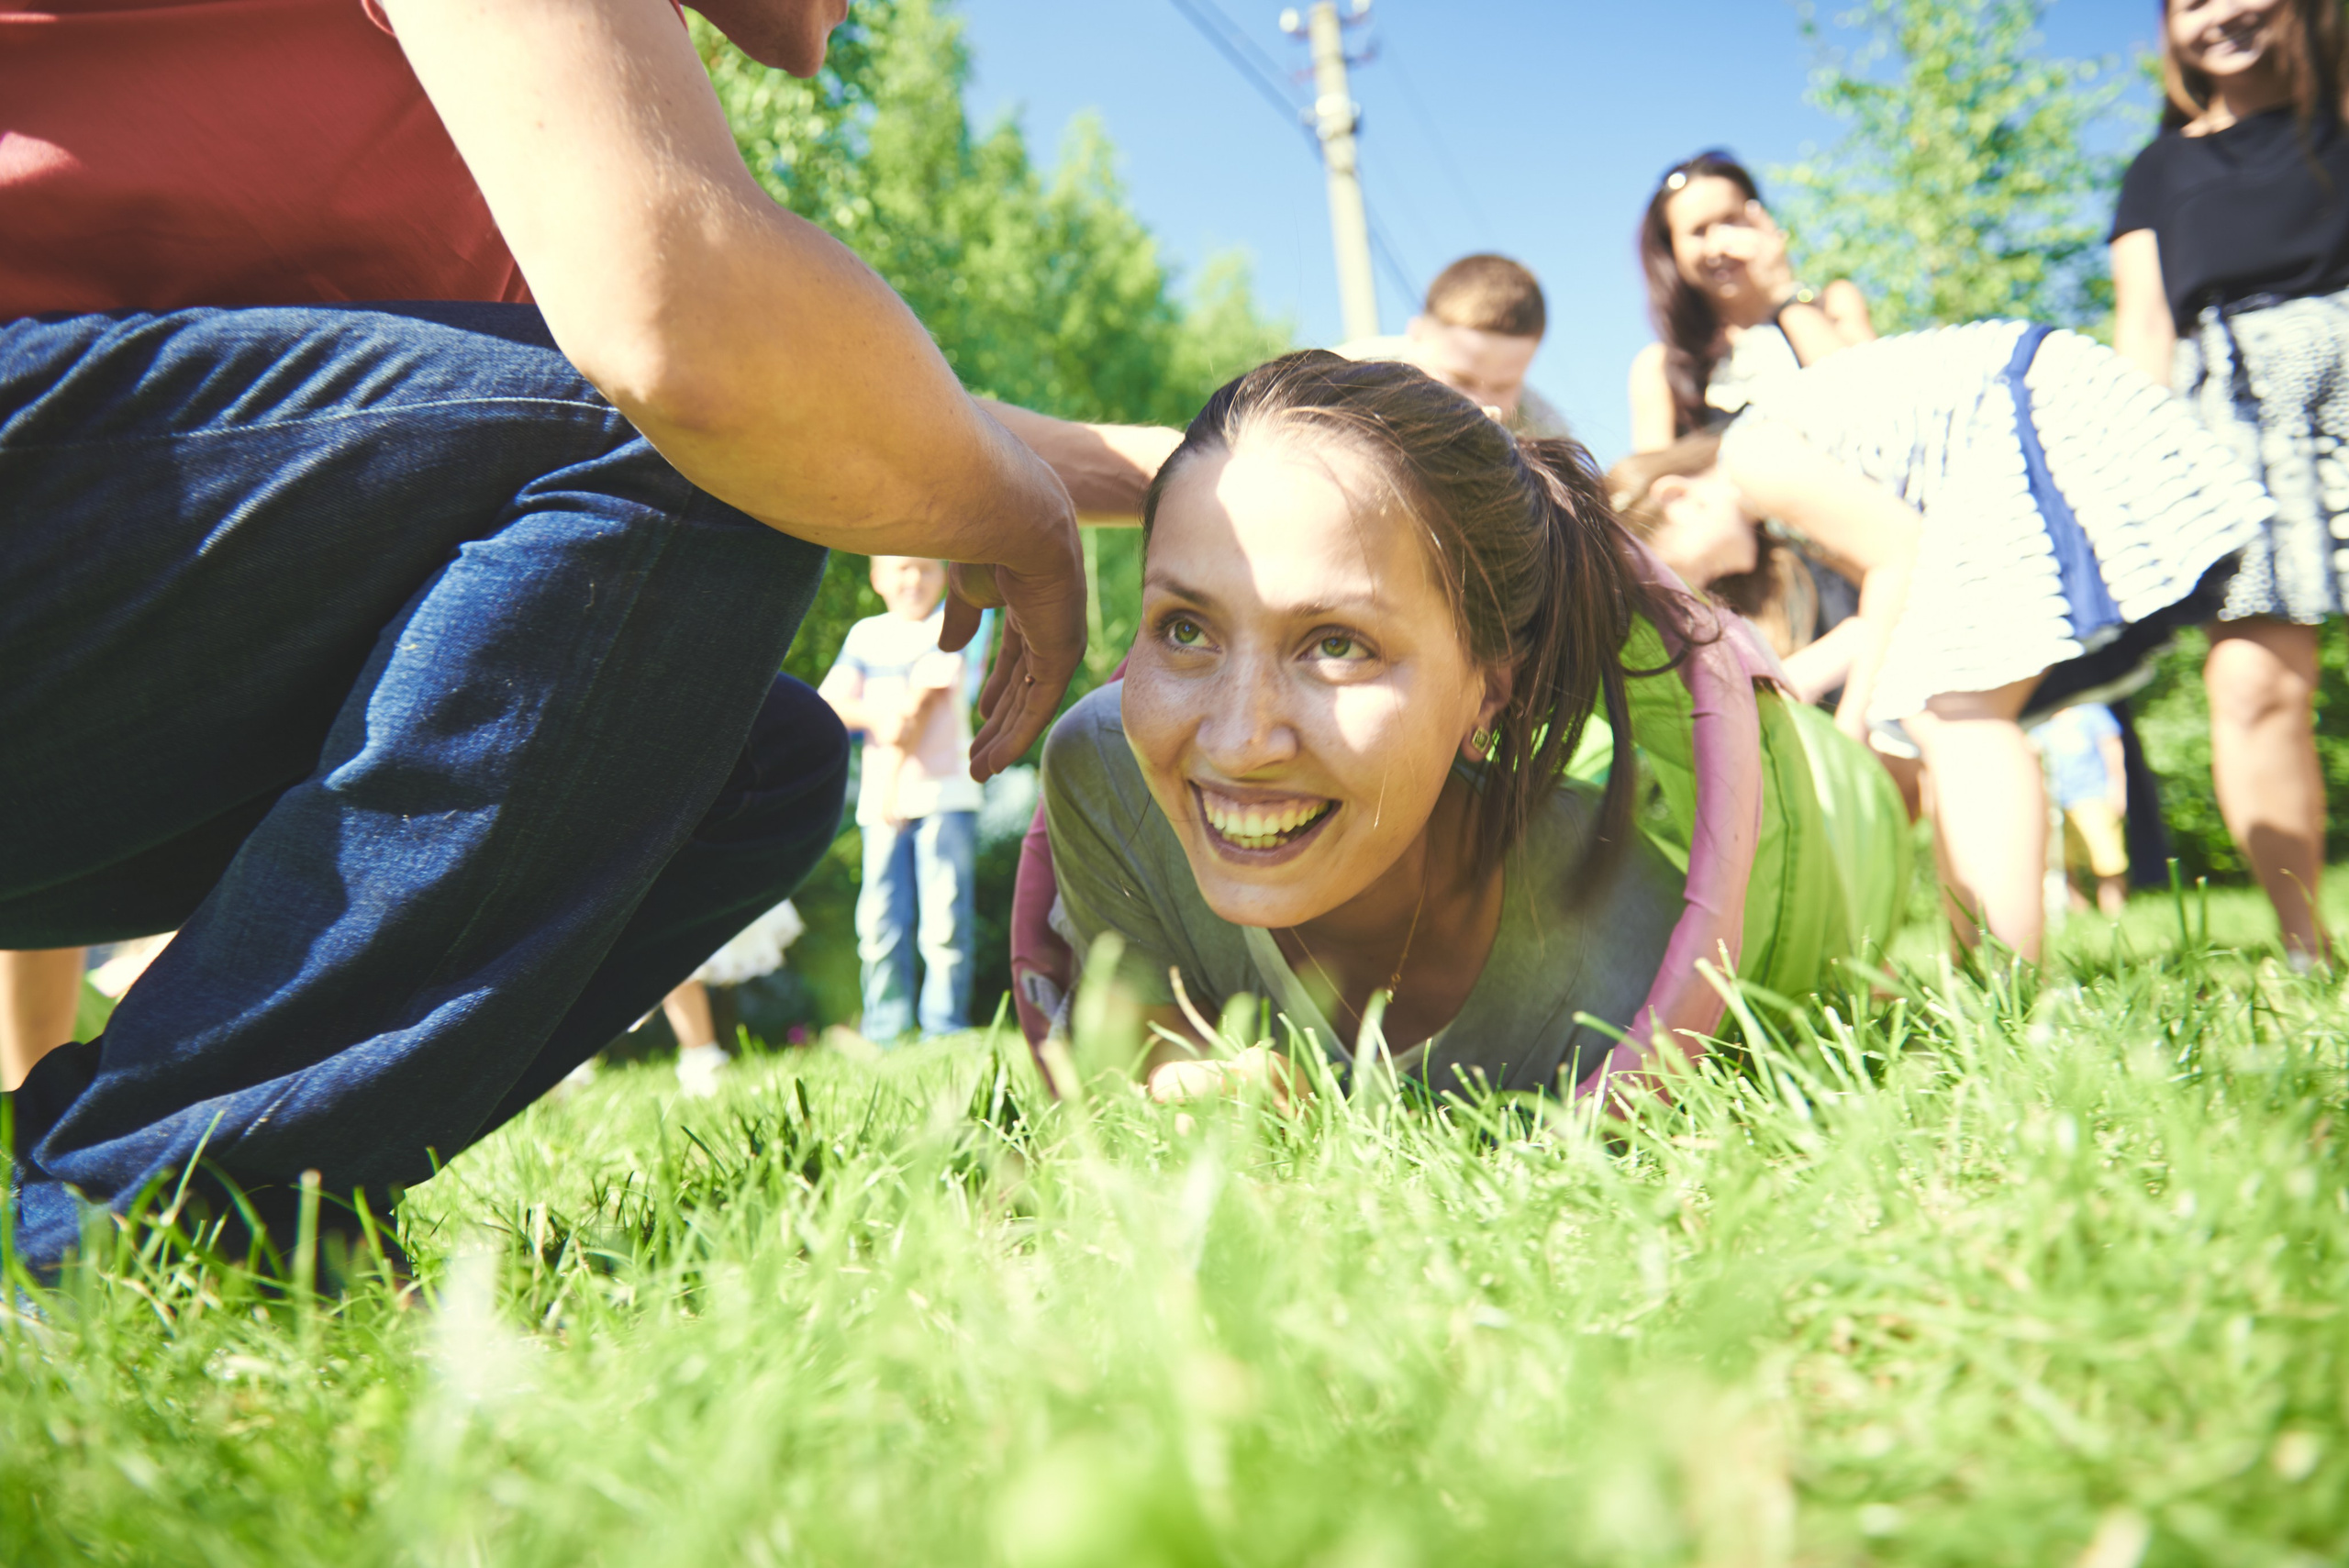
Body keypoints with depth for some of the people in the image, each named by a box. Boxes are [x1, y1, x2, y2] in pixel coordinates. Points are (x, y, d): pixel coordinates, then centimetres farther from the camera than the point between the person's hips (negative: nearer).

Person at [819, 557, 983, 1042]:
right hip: (881, 800, 3)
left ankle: (945, 1028, 2)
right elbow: (829, 702, 3)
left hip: (945, 793, -3)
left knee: (945, 918, -6)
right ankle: (883, 1034, 8)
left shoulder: (952, 623, 4)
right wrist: (877, 715, -16)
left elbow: (931, 690, -8)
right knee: (880, 920, 0)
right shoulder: (865, 634, 14)